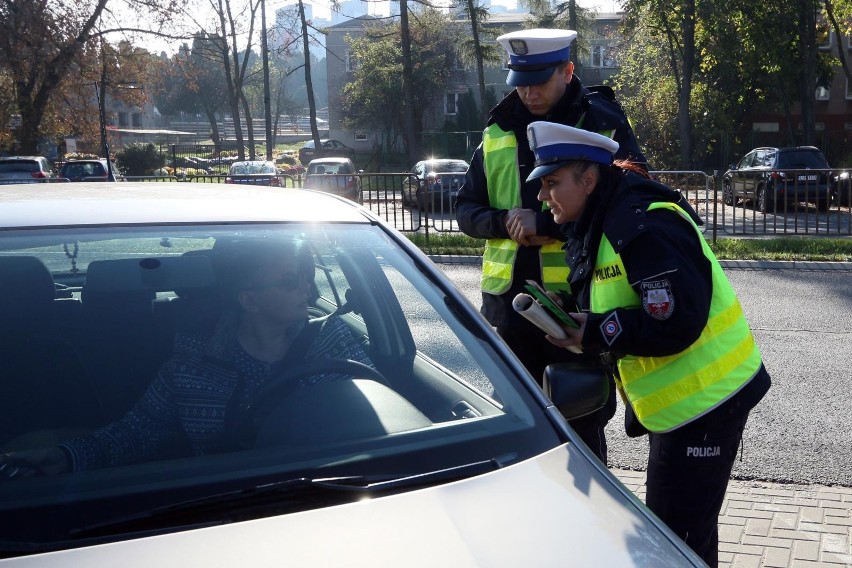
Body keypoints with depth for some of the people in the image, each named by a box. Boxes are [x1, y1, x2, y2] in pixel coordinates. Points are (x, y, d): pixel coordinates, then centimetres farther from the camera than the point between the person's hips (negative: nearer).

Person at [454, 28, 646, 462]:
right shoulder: (500, 131, 9)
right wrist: (504, 222, -9)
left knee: (582, 423, 8)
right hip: (509, 299, 5)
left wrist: (546, 224, -21)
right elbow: (466, 210, 13)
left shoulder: (605, 125, -6)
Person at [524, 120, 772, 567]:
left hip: (704, 397, -11)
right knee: (671, 525, 22)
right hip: (676, 397, 11)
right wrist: (570, 319, -1)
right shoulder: (602, 224, 10)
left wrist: (594, 334, -22)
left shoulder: (642, 228, -23)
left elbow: (677, 323, -28)